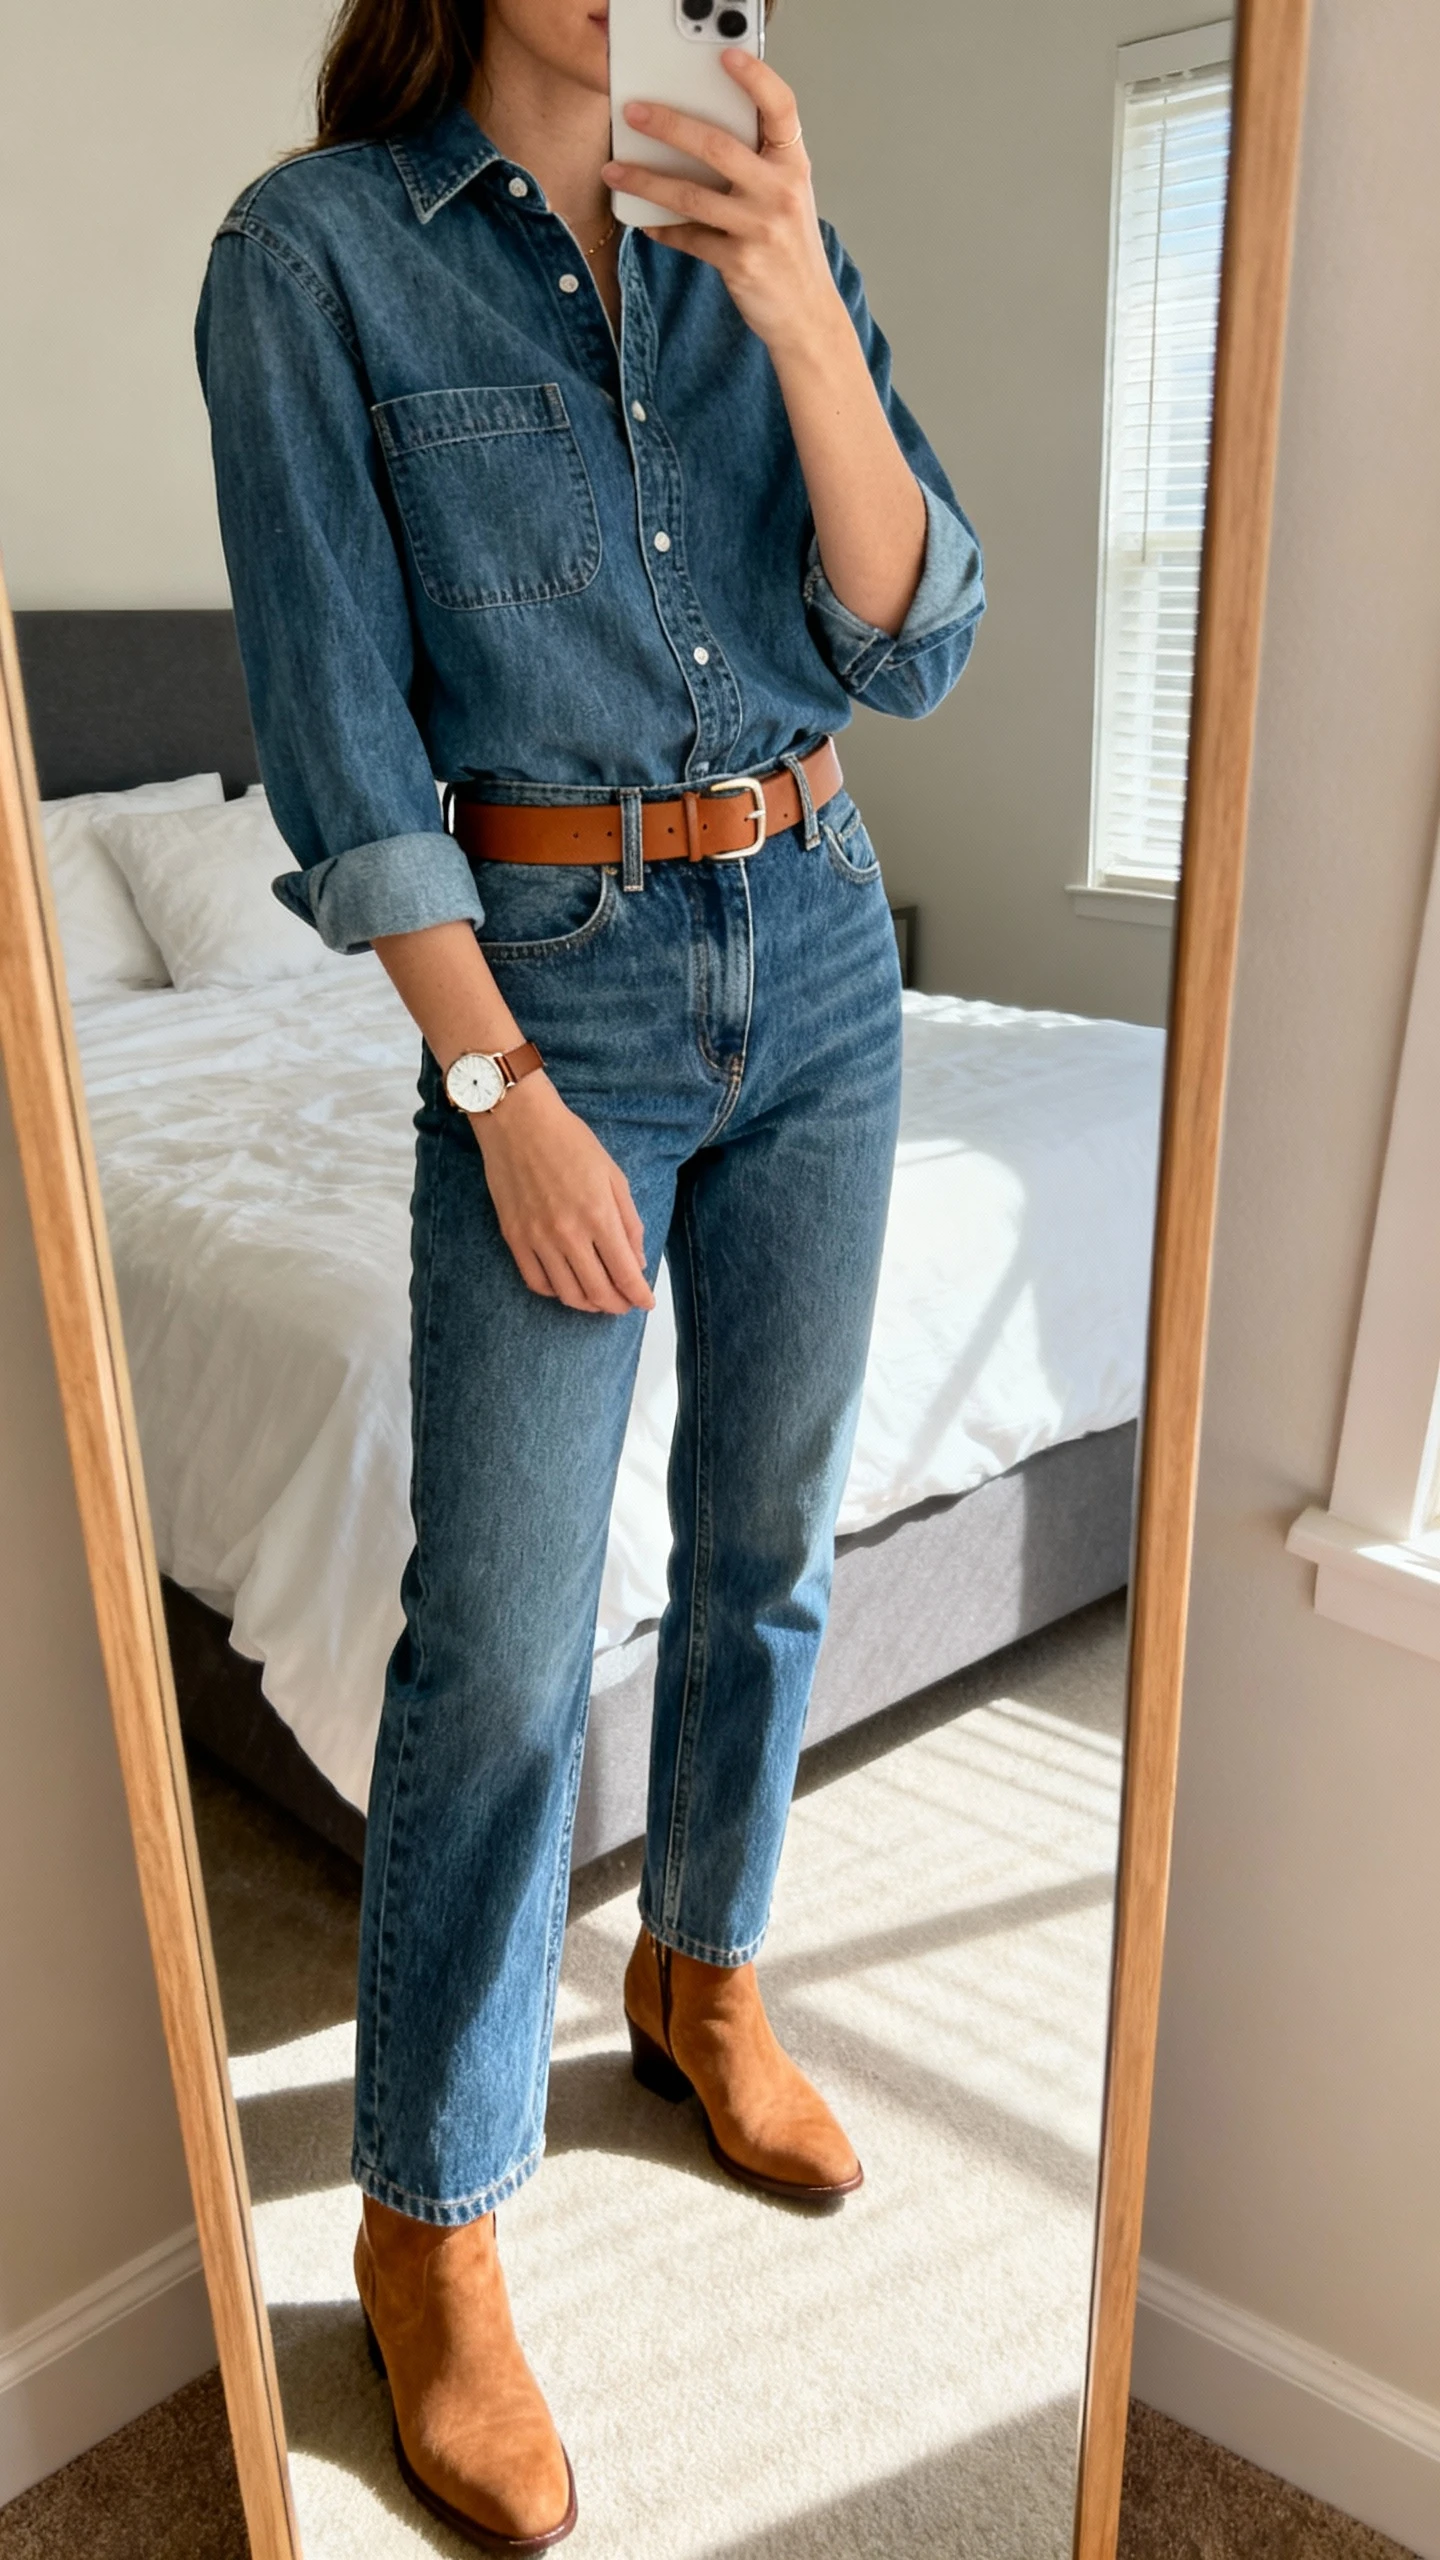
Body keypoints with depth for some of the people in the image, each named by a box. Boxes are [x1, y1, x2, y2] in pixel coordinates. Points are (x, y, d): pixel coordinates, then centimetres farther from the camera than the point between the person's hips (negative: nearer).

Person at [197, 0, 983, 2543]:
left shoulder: (770, 241, 10)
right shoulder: (312, 250, -2)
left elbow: (913, 645, -1)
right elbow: (338, 721, -9)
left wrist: (800, 314, -15)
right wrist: (508, 1097, -14)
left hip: (817, 955, 5)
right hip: (549, 981, -5)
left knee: (768, 1546, 13)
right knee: (500, 1637, -4)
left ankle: (700, 1978, 37)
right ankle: (427, 2222, 17)